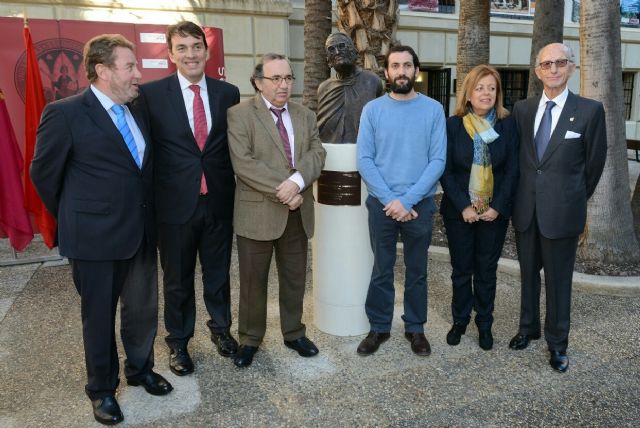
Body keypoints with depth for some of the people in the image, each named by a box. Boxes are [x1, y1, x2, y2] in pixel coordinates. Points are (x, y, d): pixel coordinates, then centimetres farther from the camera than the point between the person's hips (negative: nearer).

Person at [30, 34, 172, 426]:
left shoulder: (138, 112, 8)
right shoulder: (65, 114, -11)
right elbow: (44, 173, -2)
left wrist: (146, 216, 12)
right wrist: (75, 220, 6)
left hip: (141, 232, 5)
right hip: (95, 237, -5)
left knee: (144, 309, 16)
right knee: (99, 316, 12)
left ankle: (141, 369, 40)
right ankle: (102, 388, 33)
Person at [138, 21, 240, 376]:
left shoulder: (228, 93, 2)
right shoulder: (152, 94, -5)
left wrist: (238, 192, 1)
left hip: (219, 201, 2)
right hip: (175, 203, -1)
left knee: (218, 273, 17)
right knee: (177, 280, 14)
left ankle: (220, 328, 41)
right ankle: (178, 342, 35)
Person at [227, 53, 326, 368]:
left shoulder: (305, 115, 11)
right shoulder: (239, 114, -5)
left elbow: (316, 154, 0)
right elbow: (243, 163, -16)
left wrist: (297, 181, -20)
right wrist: (282, 191, -19)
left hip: (298, 212, 5)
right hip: (258, 212, -4)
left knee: (295, 278, 15)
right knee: (253, 281, 9)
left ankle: (294, 333, 33)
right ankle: (250, 339, 27)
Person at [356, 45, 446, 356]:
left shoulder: (433, 110, -1)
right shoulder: (372, 109, 0)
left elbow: (438, 161, -6)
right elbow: (364, 160, -5)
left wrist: (407, 200, -14)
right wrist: (390, 200, -13)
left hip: (420, 204, 0)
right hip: (381, 204, 0)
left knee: (417, 270, 12)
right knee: (381, 269, 10)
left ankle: (415, 328, 28)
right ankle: (379, 327, 26)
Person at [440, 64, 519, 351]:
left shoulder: (507, 125, 0)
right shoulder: (453, 125, -4)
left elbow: (512, 170, -1)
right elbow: (445, 171, -6)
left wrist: (497, 207, -11)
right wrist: (464, 206, -14)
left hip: (494, 213, 1)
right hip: (459, 212, -1)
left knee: (487, 271, 11)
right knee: (461, 270, 11)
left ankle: (484, 324, 27)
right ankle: (459, 321, 27)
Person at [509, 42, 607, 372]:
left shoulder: (590, 110, -6)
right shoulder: (522, 109, 4)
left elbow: (594, 164, 2)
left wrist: (574, 199, 9)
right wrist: (522, 195, 9)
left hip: (562, 211, -3)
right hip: (525, 209, 3)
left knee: (558, 279, 8)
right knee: (528, 273, 16)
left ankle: (557, 342, 26)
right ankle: (528, 328, 36)